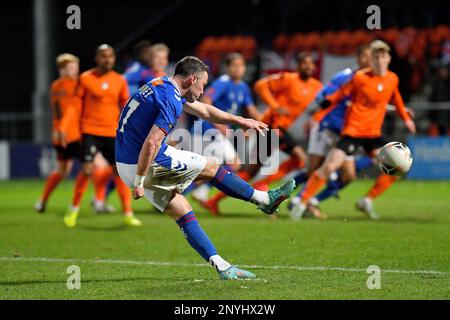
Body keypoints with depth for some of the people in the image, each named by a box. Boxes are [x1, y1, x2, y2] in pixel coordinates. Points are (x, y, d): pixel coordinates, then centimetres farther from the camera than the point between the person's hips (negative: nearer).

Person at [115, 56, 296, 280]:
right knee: (211, 168, 8)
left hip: (126, 164, 9)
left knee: (183, 213, 11)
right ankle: (264, 200, 24)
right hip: (148, 162, -9)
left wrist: (241, 121, 32)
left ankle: (220, 265, 8)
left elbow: (204, 111, 26)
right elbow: (151, 143, -27)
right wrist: (139, 182, -23)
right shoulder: (170, 100, -19)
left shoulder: (163, 86, 14)